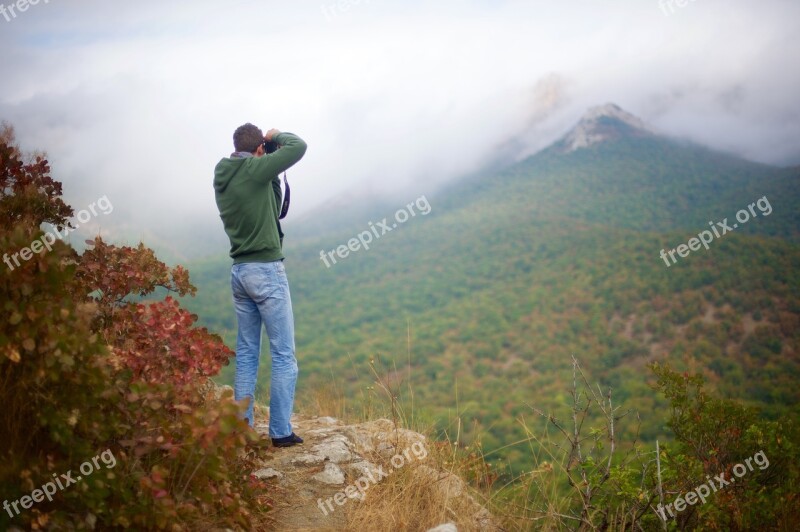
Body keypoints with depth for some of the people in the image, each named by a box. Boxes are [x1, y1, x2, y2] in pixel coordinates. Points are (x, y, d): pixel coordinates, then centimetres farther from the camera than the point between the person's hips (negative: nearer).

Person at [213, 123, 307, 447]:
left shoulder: (222, 177, 10)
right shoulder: (255, 170, -13)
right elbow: (299, 147, -15)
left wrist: (274, 180, 14)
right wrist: (276, 136, 4)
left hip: (239, 271, 8)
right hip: (266, 269, -8)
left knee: (246, 353, 12)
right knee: (283, 354, -1)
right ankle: (281, 431, 0)